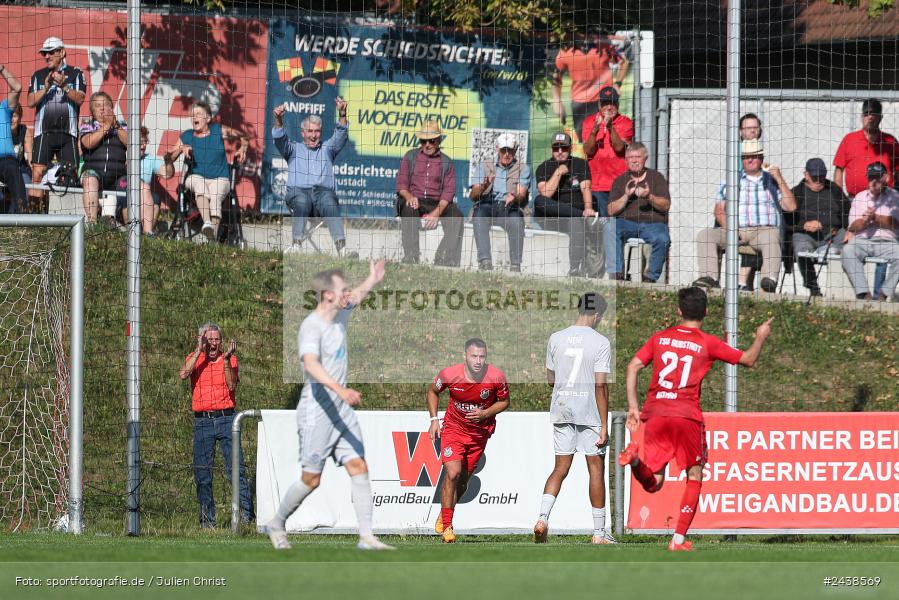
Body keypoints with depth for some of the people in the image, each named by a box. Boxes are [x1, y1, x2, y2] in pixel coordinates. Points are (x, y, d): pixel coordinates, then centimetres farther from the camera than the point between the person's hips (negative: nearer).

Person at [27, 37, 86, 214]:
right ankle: (36, 212, -13)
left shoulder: (75, 74, 9)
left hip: (68, 132, -1)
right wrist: (46, 88, -11)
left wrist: (64, 86, -17)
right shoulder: (39, 76, 14)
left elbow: (80, 99, -3)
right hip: (44, 131, 1)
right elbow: (31, 102, 3)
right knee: (37, 173, -11)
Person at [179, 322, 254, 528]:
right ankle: (207, 518, 9)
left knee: (236, 467, -8)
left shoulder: (230, 360, 5)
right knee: (202, 472, 2)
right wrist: (199, 350, -15)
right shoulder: (194, 359, 8)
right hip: (202, 421, 1)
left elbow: (232, 385, -9)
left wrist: (226, 360, -19)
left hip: (226, 418, -1)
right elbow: (184, 374, -13)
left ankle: (246, 511, -9)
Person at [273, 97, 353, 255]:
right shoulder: (294, 149, 24)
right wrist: (278, 120, -14)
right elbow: (280, 139, 7)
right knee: (301, 203, -37)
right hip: (299, 190, 0)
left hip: (324, 190, 0)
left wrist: (342, 115, -7)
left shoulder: (327, 149, 26)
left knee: (330, 204, -34)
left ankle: (341, 246, -49)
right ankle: (297, 244, -44)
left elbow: (340, 136, 11)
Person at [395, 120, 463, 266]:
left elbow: (449, 190, 2)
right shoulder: (410, 156, 14)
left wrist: (436, 213, -15)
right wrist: (409, 196, -18)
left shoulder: (446, 162, 12)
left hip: (437, 203, 1)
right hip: (413, 200, -1)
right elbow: (401, 183, 7)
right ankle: (411, 256, -39)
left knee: (456, 216, -28)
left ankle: (445, 259, -35)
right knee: (409, 210, -35)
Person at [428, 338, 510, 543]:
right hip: (453, 428, -2)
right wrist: (434, 419, -4)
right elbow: (433, 391, 3)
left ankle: (444, 515, 37)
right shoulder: (449, 374, -19)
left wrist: (484, 414, -19)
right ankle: (446, 526, -7)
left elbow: (504, 401, -2)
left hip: (480, 433, 2)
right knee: (453, 473, -18)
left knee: (463, 479, 11)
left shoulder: (497, 377, -19)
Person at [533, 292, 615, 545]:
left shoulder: (556, 339, 4)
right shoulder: (600, 342, -9)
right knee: (596, 468, 5)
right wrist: (604, 426, -12)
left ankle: (542, 517, -10)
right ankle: (599, 531, 7)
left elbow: (550, 379, 12)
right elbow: (600, 386, -13)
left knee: (560, 468, 10)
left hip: (561, 410, 4)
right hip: (590, 411, -4)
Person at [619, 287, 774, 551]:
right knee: (695, 476, 15)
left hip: (655, 413, 3)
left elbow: (633, 367, 5)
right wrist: (760, 337, 30)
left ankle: (635, 458, -26)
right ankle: (679, 539, 6)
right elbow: (748, 360, 11)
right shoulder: (708, 343, 3)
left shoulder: (660, 337, 12)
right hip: (687, 415, -3)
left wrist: (633, 407, 7)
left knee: (653, 483, 7)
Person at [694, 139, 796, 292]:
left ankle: (770, 279, -54)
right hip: (736, 231, 2)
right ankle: (709, 277, -34)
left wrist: (779, 180, 1)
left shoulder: (772, 181, 18)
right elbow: (719, 210, 14)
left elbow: (790, 207, 8)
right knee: (705, 235, -21)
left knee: (770, 236, -38)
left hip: (764, 230, -2)